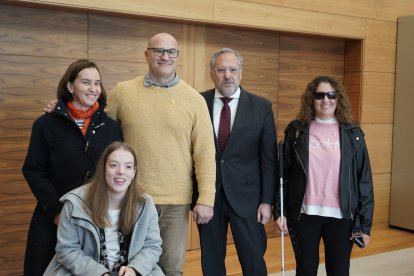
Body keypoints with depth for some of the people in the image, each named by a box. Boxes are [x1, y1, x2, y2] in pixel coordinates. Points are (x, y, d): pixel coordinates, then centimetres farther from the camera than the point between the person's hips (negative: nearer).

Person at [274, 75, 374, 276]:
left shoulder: (351, 133, 1)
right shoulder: (297, 130, 1)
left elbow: (364, 180, 1)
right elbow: (283, 174, 4)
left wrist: (365, 223, -2)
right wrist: (279, 211, -2)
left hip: (340, 216, 0)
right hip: (304, 214, 0)